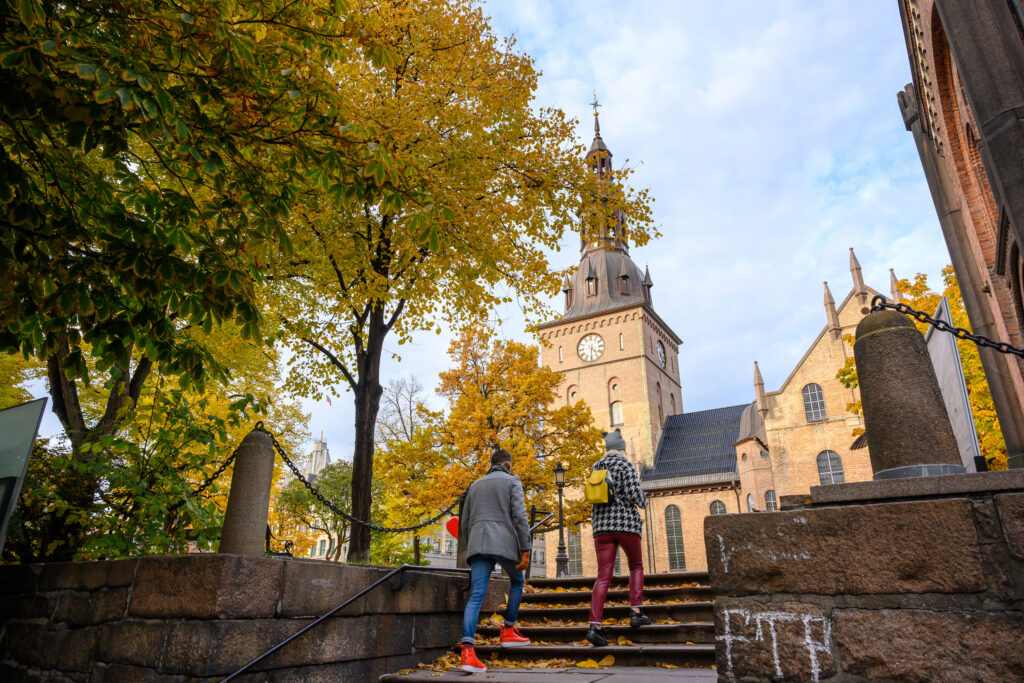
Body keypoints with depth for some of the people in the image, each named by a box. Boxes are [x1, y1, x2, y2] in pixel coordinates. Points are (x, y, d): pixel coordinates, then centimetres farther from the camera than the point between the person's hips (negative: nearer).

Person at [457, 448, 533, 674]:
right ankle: (508, 632, 22)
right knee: (517, 581, 22)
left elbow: (464, 523, 22)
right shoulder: (512, 481, 7)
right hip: (504, 543, -4)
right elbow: (520, 517, -5)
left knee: (476, 596, -4)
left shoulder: (475, 485, 23)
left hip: (478, 545, 4)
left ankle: (468, 651, -17)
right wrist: (525, 550, -6)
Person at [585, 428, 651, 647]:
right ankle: (635, 612, 10)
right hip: (626, 522, -3)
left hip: (602, 525, 4)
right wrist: (643, 502, 10)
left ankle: (595, 625, -11)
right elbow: (634, 494, -11)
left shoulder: (596, 467, 13)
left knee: (603, 577, 0)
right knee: (636, 566, 21)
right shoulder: (626, 466, -3)